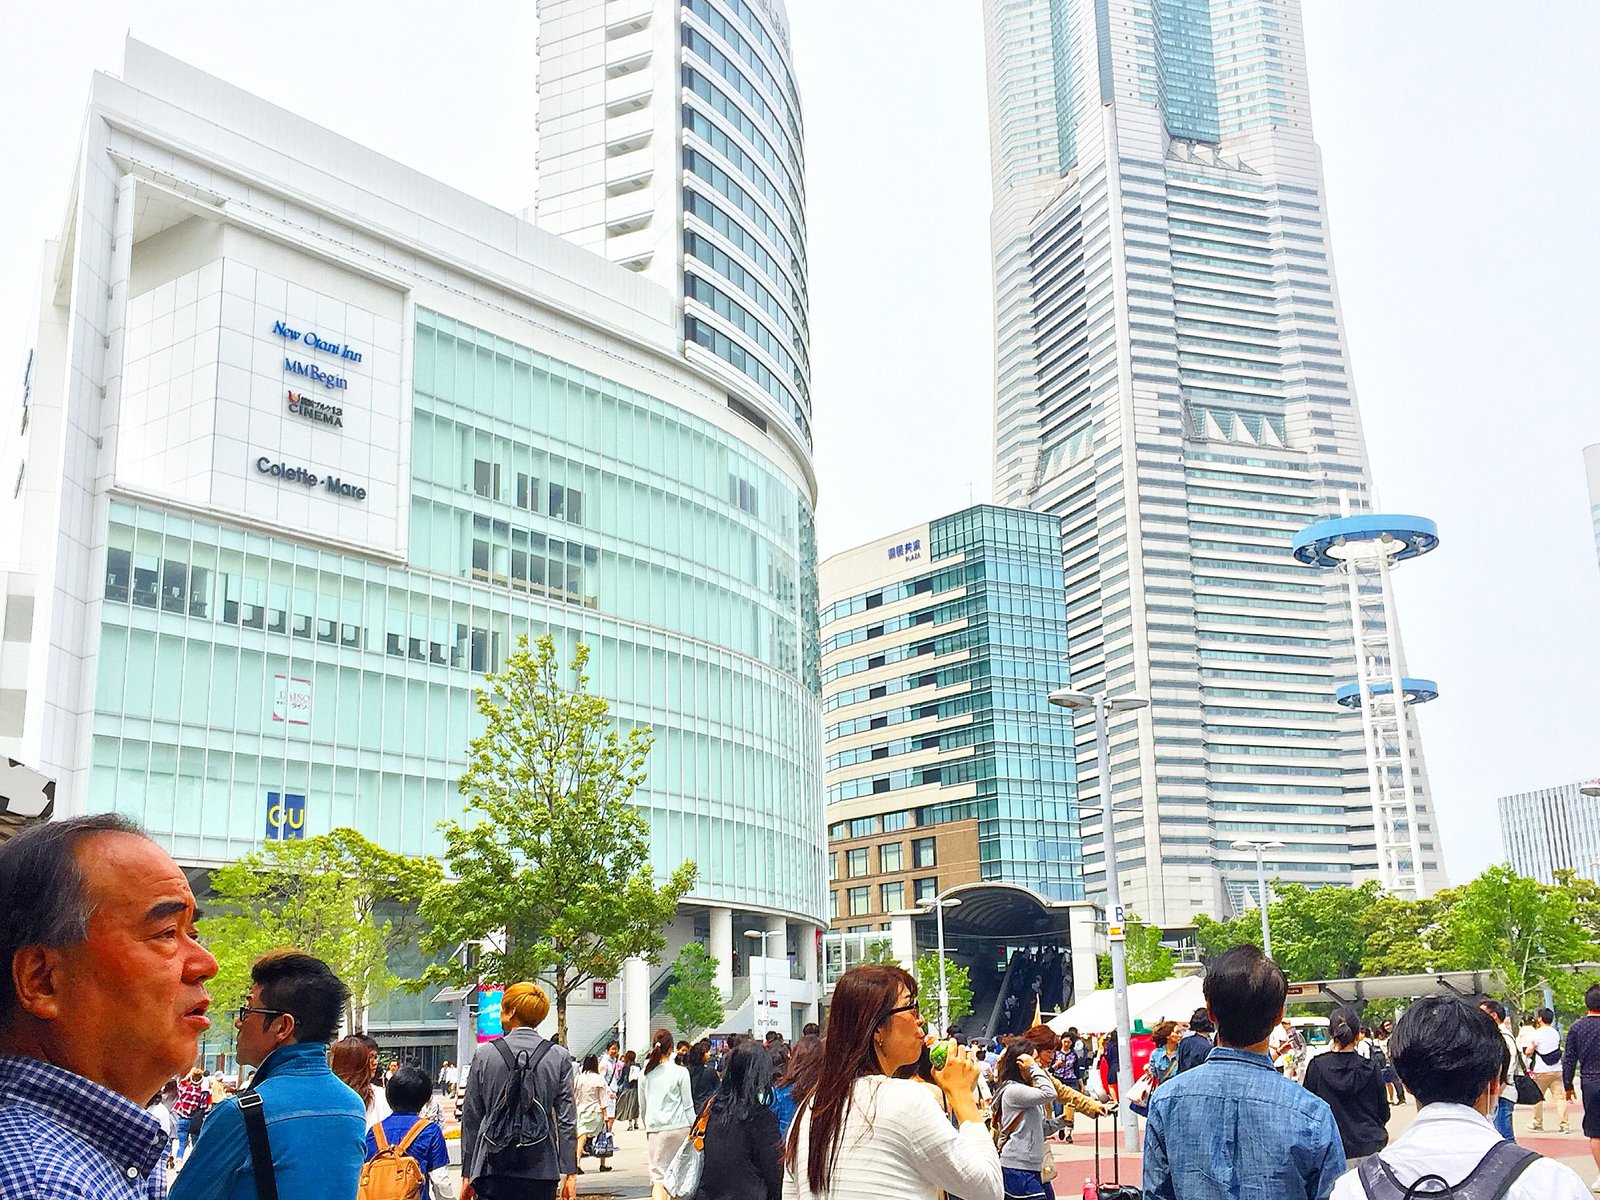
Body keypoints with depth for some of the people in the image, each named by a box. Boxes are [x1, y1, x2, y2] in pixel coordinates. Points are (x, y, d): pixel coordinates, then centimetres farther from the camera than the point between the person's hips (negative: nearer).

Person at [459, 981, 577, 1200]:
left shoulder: (484, 1054, 2)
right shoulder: (559, 1057, 1)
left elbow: (470, 1118, 5)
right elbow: (566, 1119, 0)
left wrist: (467, 1174, 12)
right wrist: (570, 1173, 4)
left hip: (492, 1170, 0)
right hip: (541, 1170, 0)